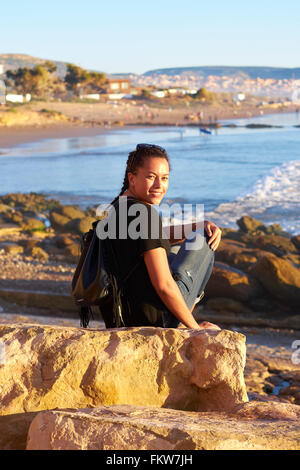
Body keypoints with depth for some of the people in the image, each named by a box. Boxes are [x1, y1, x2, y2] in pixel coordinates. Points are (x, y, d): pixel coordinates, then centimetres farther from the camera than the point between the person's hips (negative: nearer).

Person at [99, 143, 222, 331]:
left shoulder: (119, 206, 9)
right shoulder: (145, 214, -20)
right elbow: (164, 286, -23)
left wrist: (204, 225, 9)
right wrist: (195, 328, -11)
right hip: (153, 319, -9)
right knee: (202, 240, 9)